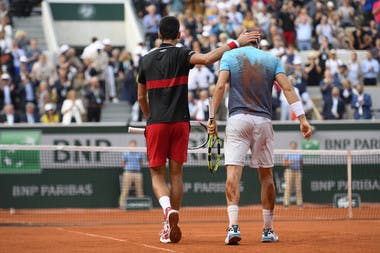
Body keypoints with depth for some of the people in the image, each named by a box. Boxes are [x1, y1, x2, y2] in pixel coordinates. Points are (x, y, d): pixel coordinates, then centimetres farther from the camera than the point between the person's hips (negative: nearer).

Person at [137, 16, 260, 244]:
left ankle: (168, 208, -24)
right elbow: (207, 58, -23)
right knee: (176, 174, 7)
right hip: (180, 122, -1)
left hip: (156, 123, 1)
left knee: (157, 174, 6)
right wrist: (236, 43, -19)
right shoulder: (181, 54, -2)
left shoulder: (146, 60, 9)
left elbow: (141, 97, 17)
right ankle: (171, 227, 5)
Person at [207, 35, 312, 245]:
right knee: (266, 176, 12)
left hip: (237, 119, -2)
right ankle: (268, 230, 16)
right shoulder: (271, 60, 11)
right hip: (263, 121, 2)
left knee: (233, 173, -8)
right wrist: (302, 119, -5)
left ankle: (233, 226, -24)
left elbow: (220, 86, -6)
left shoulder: (230, 56, 6)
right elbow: (287, 88, -1)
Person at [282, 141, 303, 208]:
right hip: (289, 172, -4)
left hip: (298, 172, 4)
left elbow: (302, 164, 16)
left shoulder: (299, 154, 12)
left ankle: (299, 203, 3)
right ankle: (286, 203, -10)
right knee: (288, 188, -9)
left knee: (299, 188, -1)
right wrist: (289, 163, -22)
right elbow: (283, 163, -5)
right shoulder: (287, 154, 1)